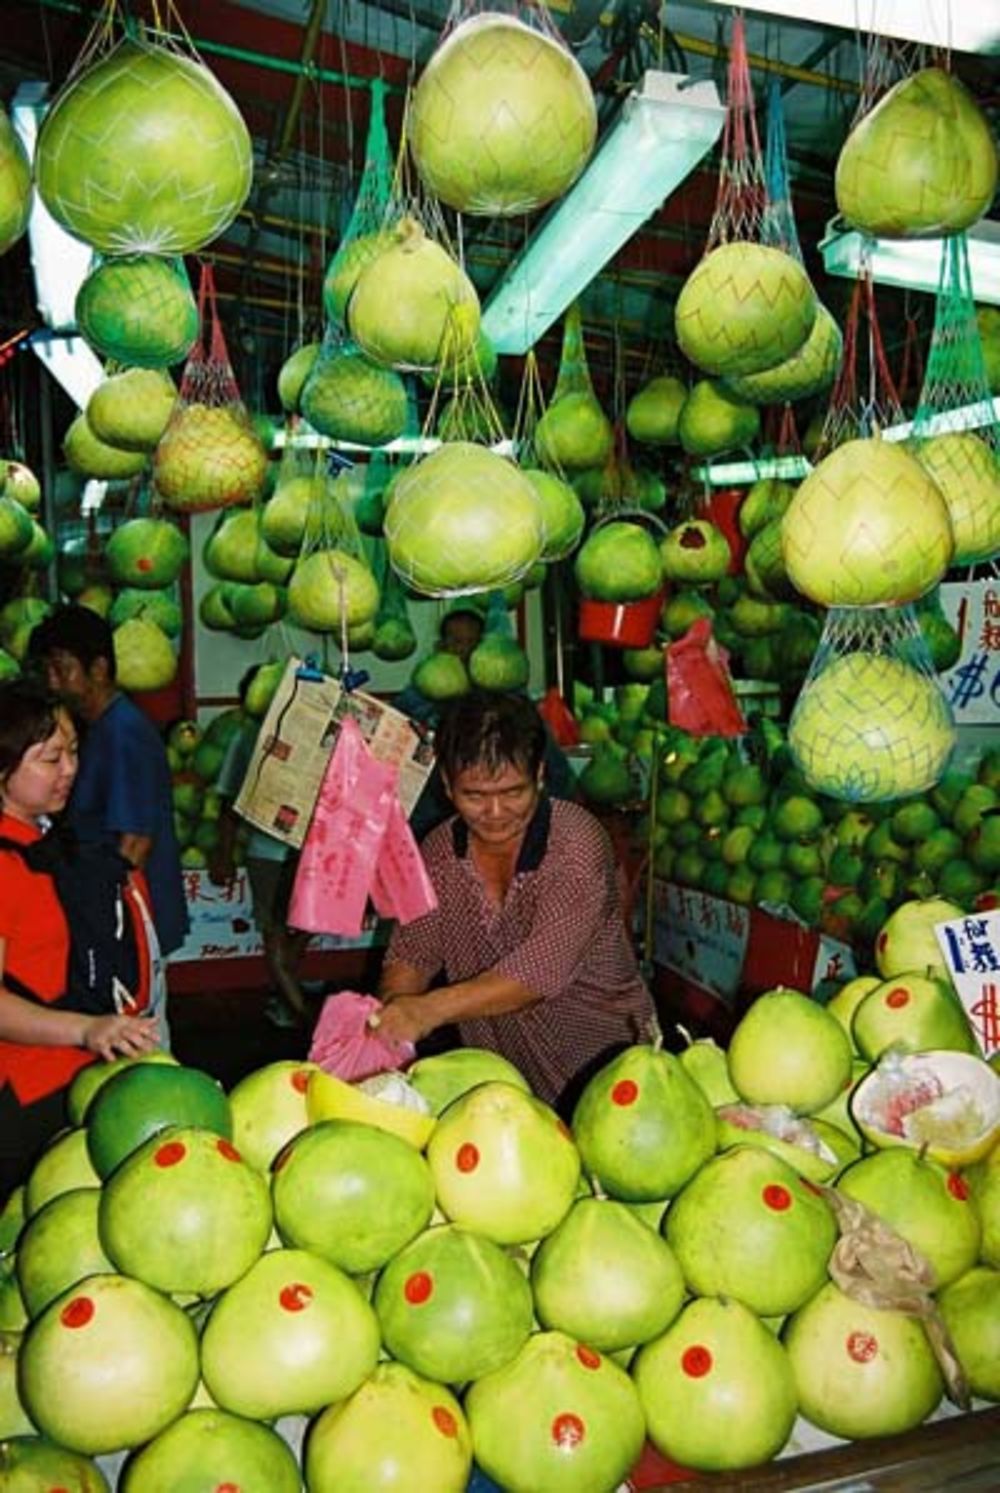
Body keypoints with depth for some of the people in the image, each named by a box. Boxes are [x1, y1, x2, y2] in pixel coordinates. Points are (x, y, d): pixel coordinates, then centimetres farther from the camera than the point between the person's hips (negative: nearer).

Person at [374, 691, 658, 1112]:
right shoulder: (439, 850, -2)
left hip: (602, 1049, -4)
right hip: (493, 1061, 5)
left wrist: (432, 1008, -36)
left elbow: (544, 969, -27)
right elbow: (412, 954, 0)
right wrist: (391, 1011, -21)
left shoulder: (577, 841, -19)